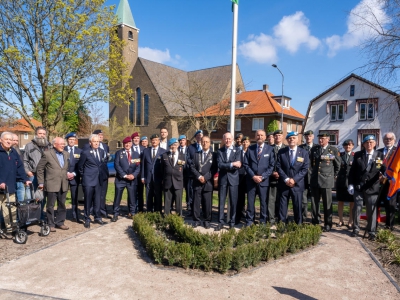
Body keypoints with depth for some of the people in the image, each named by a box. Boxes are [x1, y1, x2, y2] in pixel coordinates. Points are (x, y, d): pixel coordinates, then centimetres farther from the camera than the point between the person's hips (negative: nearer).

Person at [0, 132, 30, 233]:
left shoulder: (14, 153, 11)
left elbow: (20, 167, 11)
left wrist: (25, 179, 3)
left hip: (10, 188, 5)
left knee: (11, 209, 9)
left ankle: (11, 228, 17)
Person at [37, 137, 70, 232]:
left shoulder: (66, 154, 10)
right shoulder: (47, 154, -6)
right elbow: (39, 168, -3)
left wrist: (69, 174, 7)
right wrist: (41, 183, -4)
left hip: (63, 185, 5)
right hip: (52, 185, -5)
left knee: (62, 205, 12)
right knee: (50, 205, 5)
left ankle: (60, 222, 24)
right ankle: (51, 224, 16)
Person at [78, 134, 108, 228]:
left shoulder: (102, 152, 6)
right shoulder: (85, 153, -7)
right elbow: (80, 166, 2)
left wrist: (103, 174, 10)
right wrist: (84, 175, 7)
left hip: (99, 180, 4)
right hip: (88, 180, -4)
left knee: (97, 200, 11)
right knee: (88, 201, 4)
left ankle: (97, 217, 23)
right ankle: (87, 219, 15)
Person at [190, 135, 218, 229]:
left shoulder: (213, 155, 5)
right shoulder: (196, 154, 14)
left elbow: (214, 168, -3)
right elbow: (192, 167, 4)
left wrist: (205, 177, -12)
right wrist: (199, 176, -10)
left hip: (208, 182, -2)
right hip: (197, 182, 2)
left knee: (207, 203, 2)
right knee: (196, 202, 3)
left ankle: (207, 221, 13)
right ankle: (196, 220, 14)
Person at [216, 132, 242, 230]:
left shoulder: (237, 151, 4)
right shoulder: (220, 151, 6)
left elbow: (238, 165, -10)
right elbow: (219, 165, -9)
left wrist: (225, 166, -14)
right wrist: (232, 164, -19)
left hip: (233, 178, -1)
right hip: (222, 178, 1)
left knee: (233, 202, 4)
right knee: (221, 201, 4)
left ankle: (232, 222, 16)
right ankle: (220, 222, 13)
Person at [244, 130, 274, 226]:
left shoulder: (270, 149, 2)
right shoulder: (250, 148, 7)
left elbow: (272, 165, -2)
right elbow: (246, 164, 3)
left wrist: (262, 176, -11)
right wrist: (253, 176, -9)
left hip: (264, 180, -1)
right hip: (251, 179, 1)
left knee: (264, 202, 4)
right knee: (250, 202, 6)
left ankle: (263, 222, 16)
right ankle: (249, 222, 16)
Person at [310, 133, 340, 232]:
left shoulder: (333, 150, -1)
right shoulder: (314, 149, 9)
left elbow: (338, 165, 7)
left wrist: (333, 176, 10)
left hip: (326, 180, -3)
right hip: (314, 180, 4)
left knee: (327, 203, 3)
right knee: (314, 203, 7)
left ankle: (327, 225, 12)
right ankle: (315, 222, 18)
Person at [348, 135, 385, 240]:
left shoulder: (380, 155, 4)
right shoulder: (358, 155, 5)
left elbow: (383, 169, 5)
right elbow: (352, 170, 5)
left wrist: (382, 174, -19)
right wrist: (350, 184, -1)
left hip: (372, 187, -1)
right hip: (358, 187, 1)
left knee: (372, 210, 4)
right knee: (357, 208, 5)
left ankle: (372, 232, 16)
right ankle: (356, 229, 19)